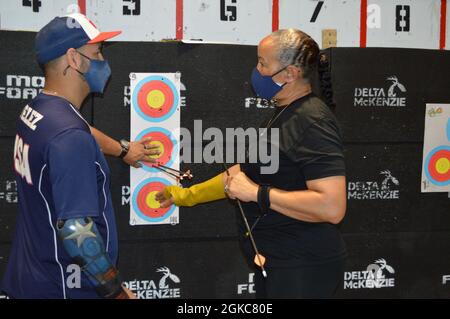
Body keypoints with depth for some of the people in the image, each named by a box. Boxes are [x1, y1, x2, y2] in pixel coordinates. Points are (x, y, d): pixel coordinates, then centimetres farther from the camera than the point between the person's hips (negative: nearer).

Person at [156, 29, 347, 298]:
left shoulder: (312, 121, -20)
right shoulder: (284, 115, 12)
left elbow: (332, 207, -29)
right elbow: (248, 170, 20)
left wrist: (258, 193, -24)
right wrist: (189, 194, 20)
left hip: (302, 269, -9)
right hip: (274, 262, 9)